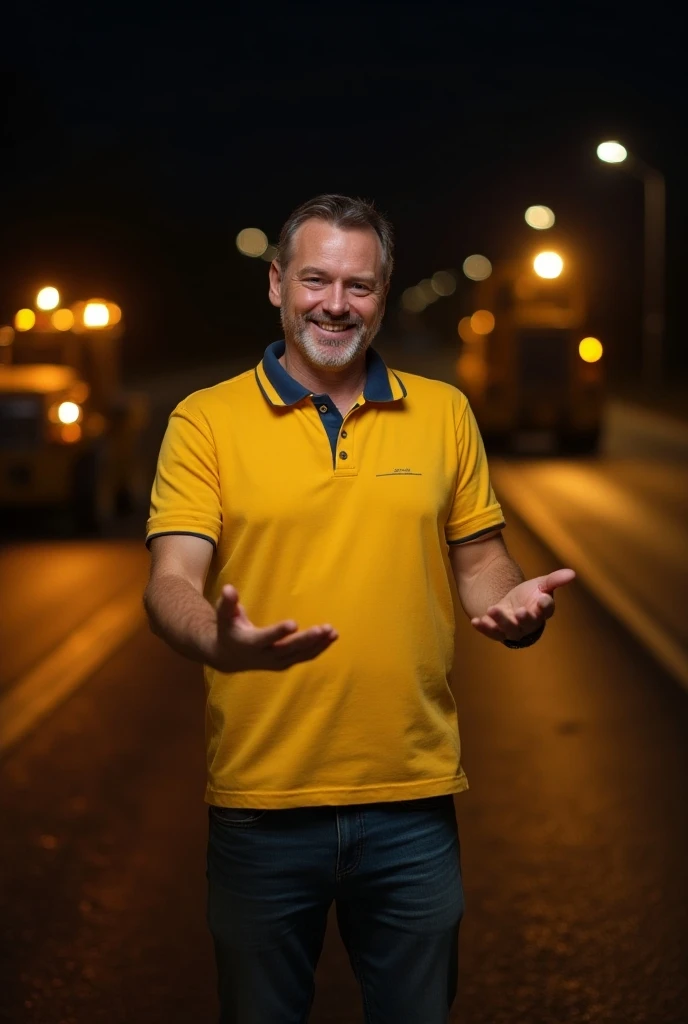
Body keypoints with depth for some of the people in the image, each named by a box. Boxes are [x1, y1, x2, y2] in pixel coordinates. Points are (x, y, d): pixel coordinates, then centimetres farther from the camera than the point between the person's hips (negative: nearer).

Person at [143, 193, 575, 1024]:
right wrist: (219, 641, -31)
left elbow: (476, 556, 13)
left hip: (412, 798, 2)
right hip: (262, 800, -1)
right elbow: (170, 584, -9)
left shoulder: (444, 413, 7)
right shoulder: (206, 420, -1)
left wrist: (510, 603, -10)